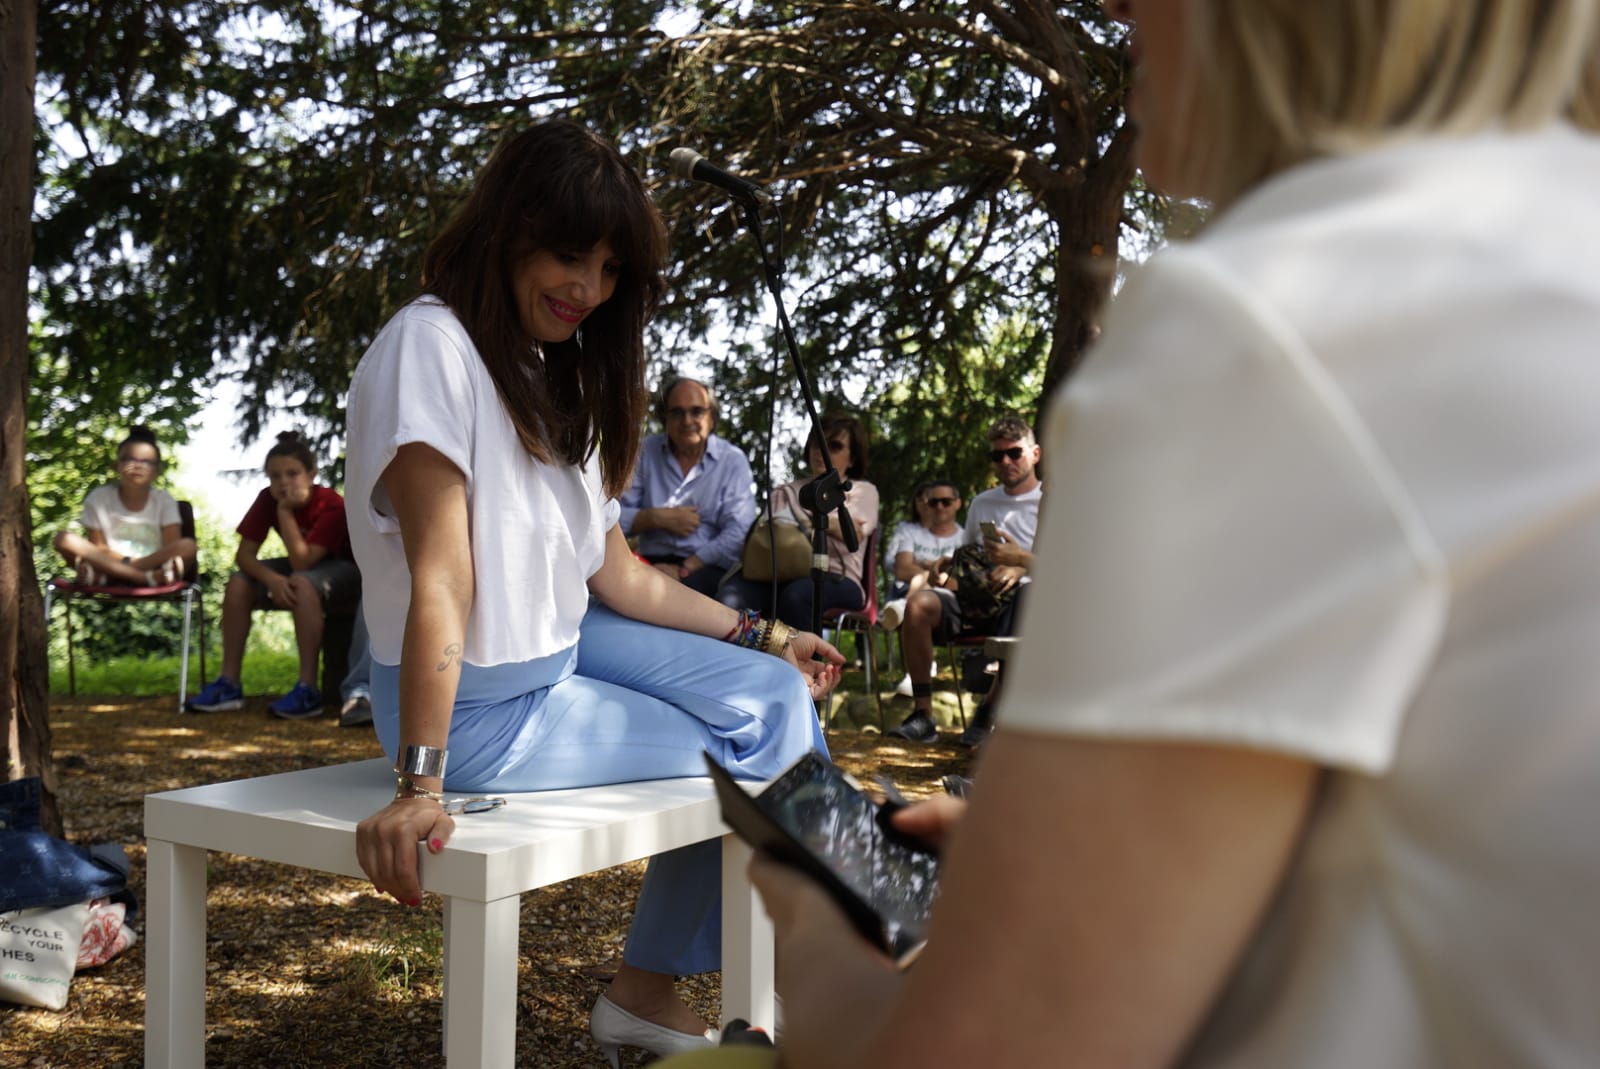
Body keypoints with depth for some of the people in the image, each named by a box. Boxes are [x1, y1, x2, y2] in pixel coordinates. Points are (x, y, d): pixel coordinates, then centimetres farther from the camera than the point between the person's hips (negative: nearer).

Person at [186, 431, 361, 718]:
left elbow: (302, 562, -32)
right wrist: (272, 580, -32)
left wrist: (286, 512, -33)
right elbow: (244, 554, -13)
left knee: (303, 584, -38)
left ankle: (308, 690, -36)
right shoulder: (267, 499, -9)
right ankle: (229, 684, -10)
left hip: (344, 571, -6)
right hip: (302, 566, 7)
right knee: (238, 583, -15)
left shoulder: (330, 505, -26)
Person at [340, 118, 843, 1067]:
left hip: (565, 648, 8)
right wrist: (420, 786, -30)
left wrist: (763, 637, 13)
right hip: (489, 705, -8)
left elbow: (618, 576, 10)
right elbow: (439, 581, -27)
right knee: (759, 744, -2)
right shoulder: (434, 345, -18)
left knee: (776, 695, 3)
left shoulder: (554, 374, 9)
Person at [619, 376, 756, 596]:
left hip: (709, 568, -2)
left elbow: (737, 534, -8)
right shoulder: (646, 451, 12)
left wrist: (684, 570, -16)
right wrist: (658, 518, -10)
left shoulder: (733, 460, 4)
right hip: (652, 565, 3)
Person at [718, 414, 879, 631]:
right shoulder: (786, 492, 31)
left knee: (796, 594, -39)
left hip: (837, 580, -2)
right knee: (731, 599, -33)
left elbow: (855, 535, 2)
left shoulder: (863, 491, 24)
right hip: (783, 574, 2)